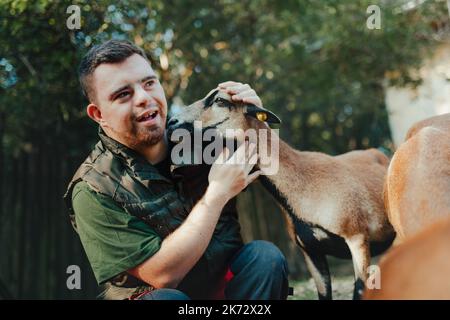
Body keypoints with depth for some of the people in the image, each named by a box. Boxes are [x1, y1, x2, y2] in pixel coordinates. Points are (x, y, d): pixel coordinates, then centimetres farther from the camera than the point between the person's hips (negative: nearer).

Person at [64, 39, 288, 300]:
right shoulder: (93, 190, -16)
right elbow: (162, 275, -22)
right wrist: (217, 193, -23)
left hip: (227, 283, 5)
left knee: (265, 255, -22)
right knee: (166, 298, -35)